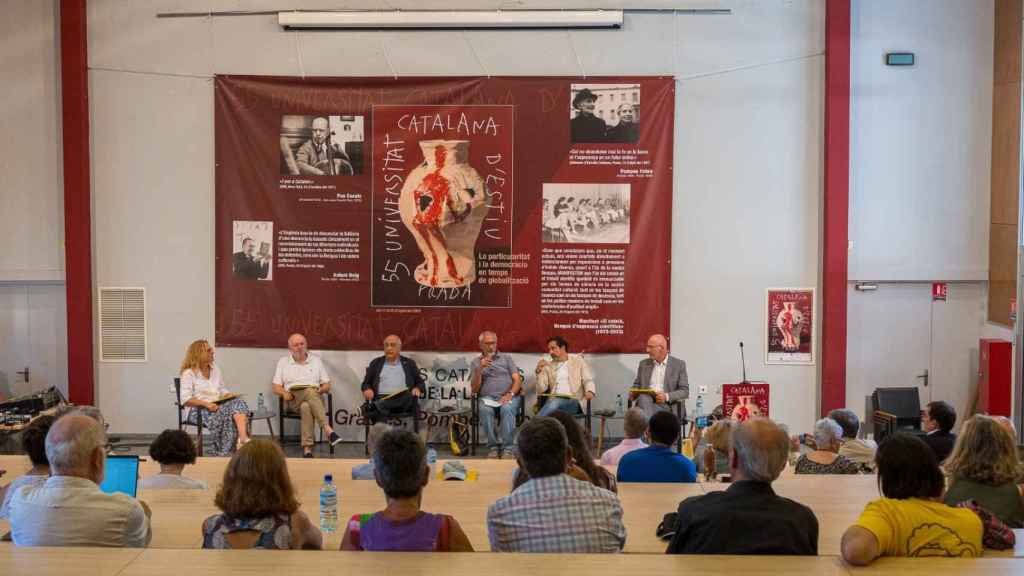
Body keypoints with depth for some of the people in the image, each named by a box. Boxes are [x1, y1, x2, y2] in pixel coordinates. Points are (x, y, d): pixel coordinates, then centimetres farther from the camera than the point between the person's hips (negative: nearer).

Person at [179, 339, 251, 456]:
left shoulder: (215, 369, 20)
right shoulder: (189, 373, -2)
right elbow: (185, 399, -11)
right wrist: (206, 404, -23)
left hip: (219, 405, 6)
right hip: (200, 409, -6)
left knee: (238, 402, -26)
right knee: (225, 412, -36)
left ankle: (243, 438, -48)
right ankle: (223, 453, -29)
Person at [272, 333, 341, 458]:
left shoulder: (316, 360, 18)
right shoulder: (283, 362, 17)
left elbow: (327, 385, 15)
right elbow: (276, 387, 12)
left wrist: (321, 389, -8)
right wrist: (284, 393, -11)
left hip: (315, 397, 2)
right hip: (293, 400, -1)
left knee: (306, 407, -39)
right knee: (310, 391, -38)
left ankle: (307, 448, -46)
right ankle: (328, 430, -52)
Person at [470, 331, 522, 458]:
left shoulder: (506, 358, 18)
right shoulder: (475, 362, 18)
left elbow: (517, 380, 7)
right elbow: (474, 389, 8)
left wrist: (510, 394, -13)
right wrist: (480, 369, -6)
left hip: (509, 396, 0)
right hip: (487, 398, 0)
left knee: (507, 408, -35)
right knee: (485, 410, -35)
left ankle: (508, 448, -33)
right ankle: (493, 447, -26)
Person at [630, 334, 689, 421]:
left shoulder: (679, 364, 6)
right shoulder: (644, 364, 17)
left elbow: (685, 391, 1)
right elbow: (637, 385, 23)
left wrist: (667, 396, -17)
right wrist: (633, 393, -2)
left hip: (668, 404, -3)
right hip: (647, 401, 3)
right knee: (643, 398, -34)